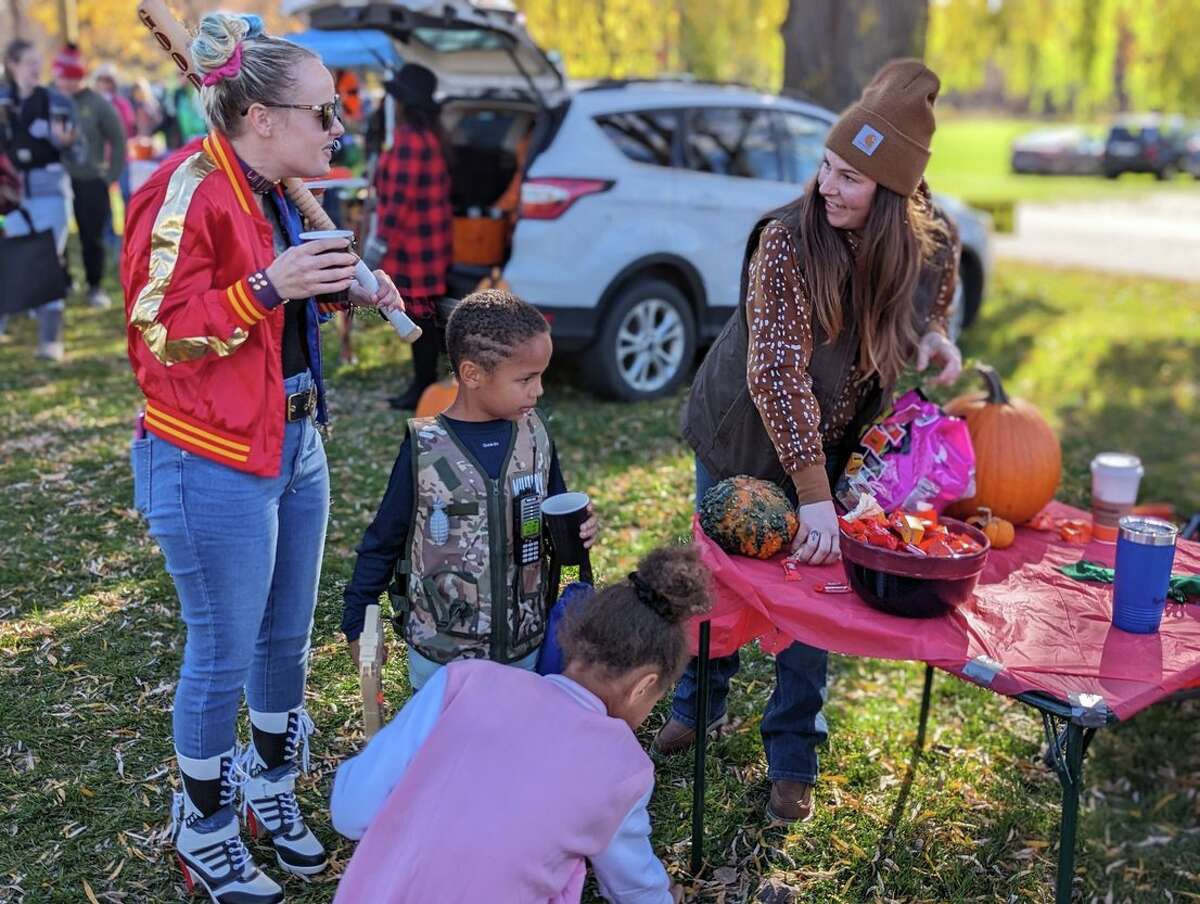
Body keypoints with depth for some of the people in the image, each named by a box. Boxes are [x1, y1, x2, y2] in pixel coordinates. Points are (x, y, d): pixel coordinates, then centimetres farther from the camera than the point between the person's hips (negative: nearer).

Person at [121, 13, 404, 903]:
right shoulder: (188, 193, -17)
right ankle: (205, 831, 28)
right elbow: (159, 336, -20)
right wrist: (268, 286, -29)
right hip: (214, 463, -8)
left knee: (287, 638, 18)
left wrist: (340, 289, 5)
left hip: (295, 447, 9)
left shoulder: (272, 193, 10)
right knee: (225, 654, 5)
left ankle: (271, 789, 40)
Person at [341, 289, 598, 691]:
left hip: (524, 648, 3)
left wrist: (577, 529, -13)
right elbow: (383, 542, -4)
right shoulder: (424, 449, -15)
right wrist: (357, 623, 2)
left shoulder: (535, 434, -5)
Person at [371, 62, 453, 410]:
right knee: (425, 315, 17)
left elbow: (400, 197, -23)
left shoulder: (410, 138, -19)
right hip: (430, 239, 10)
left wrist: (383, 238, -21)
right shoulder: (430, 134, 13)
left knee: (420, 314, -3)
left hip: (413, 242, -10)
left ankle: (424, 387, 5)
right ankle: (426, 381, 25)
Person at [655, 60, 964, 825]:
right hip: (746, 438, -2)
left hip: (837, 447, 2)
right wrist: (813, 493, -36)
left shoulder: (933, 247, -15)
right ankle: (699, 703, 42)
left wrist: (935, 342, -19)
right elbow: (778, 376, -31)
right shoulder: (787, 241, -28)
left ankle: (794, 759, 27)